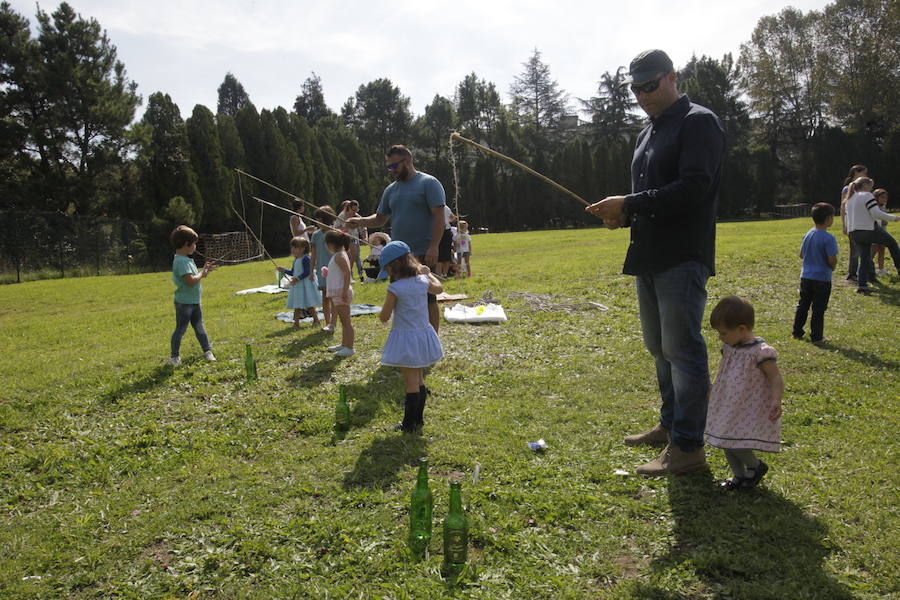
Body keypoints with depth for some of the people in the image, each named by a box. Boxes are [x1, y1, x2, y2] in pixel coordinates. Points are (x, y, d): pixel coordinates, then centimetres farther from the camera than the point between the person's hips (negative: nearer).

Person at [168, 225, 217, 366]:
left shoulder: (187, 259, 10)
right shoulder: (181, 261, -21)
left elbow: (195, 276, 18)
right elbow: (191, 280, -29)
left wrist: (205, 270, 4)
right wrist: (202, 273, -14)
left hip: (194, 301, 9)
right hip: (184, 302, -9)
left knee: (199, 327, 13)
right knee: (181, 329, 3)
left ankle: (207, 351, 20)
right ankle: (174, 356, 16)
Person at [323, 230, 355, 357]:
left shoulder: (339, 256, -15)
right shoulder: (338, 255, 17)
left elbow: (347, 273, -23)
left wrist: (344, 291, -26)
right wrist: (328, 274, 19)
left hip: (341, 292, -11)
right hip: (336, 292, 11)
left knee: (346, 321, -7)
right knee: (343, 321, 18)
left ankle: (349, 348, -4)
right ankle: (344, 344, 29)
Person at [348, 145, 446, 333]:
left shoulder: (428, 183, -5)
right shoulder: (391, 189, 15)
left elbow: (439, 217, -11)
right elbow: (380, 218, 19)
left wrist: (433, 247, -20)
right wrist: (360, 221, -1)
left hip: (424, 254, -6)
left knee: (428, 301, -1)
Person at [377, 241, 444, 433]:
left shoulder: (395, 288, -19)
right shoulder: (423, 281, -1)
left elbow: (384, 318, -13)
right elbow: (439, 288, 21)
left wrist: (387, 304, 7)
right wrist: (428, 272, 35)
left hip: (405, 337, -6)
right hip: (424, 335, 6)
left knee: (411, 382, 0)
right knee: (419, 380, 17)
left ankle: (409, 423, 10)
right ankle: (418, 418, 29)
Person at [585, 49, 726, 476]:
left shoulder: (699, 123, -7)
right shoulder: (649, 132, 20)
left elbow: (693, 189, -20)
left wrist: (629, 204, -19)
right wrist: (624, 215, 3)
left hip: (682, 257, -9)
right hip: (649, 257, 9)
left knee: (681, 348, -7)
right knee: (659, 346, 16)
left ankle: (688, 446, 1)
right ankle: (671, 424, 30)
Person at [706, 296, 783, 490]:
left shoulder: (760, 352, -19)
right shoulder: (729, 348, 5)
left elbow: (776, 378, -18)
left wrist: (776, 402, -32)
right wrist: (712, 391, 28)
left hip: (749, 411, -8)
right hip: (729, 408, 8)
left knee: (738, 446, -9)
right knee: (727, 445, 12)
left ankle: (756, 466, 21)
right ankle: (739, 476, 32)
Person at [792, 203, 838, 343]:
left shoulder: (808, 235, 3)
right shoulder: (829, 238, -18)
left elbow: (801, 255, 11)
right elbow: (832, 260, -19)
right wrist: (832, 266, 2)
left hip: (806, 276, 6)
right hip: (822, 278, -6)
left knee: (803, 305, 15)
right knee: (818, 309, 3)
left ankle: (797, 332, 21)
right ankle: (816, 336, 9)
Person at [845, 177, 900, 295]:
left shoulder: (850, 198, 17)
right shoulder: (867, 196, -9)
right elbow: (876, 214, -16)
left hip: (853, 233, 7)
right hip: (868, 230, -7)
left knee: (864, 258, 9)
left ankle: (861, 285, 3)